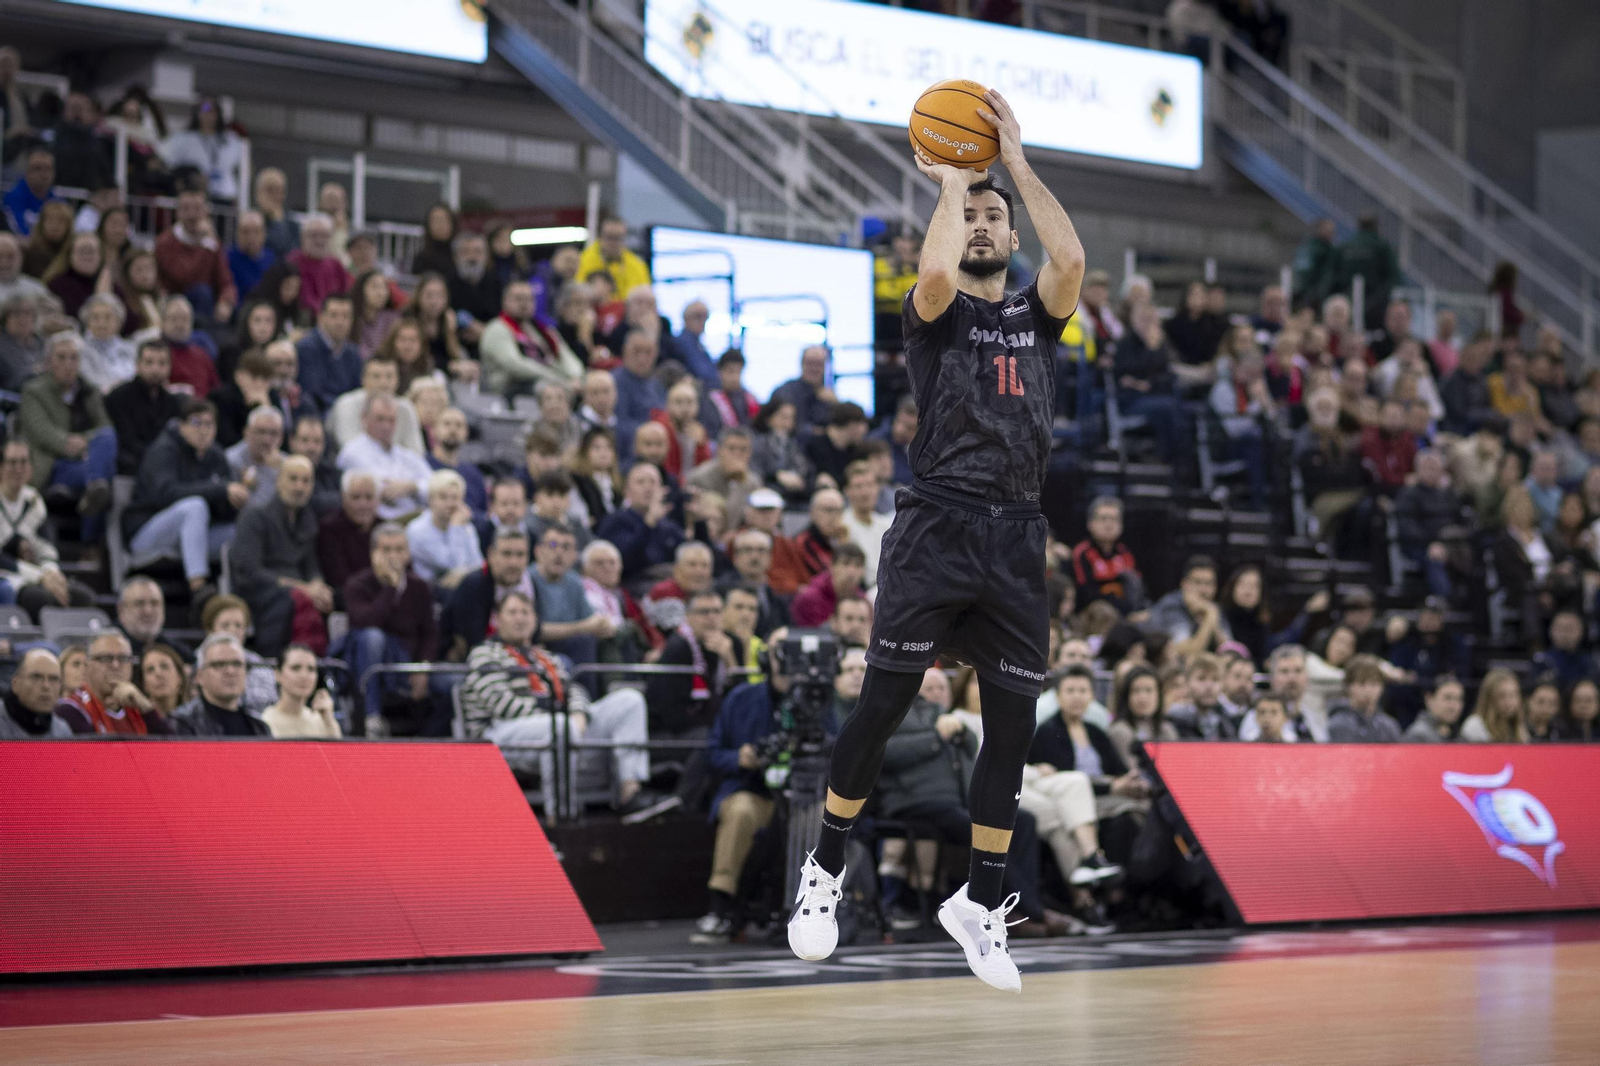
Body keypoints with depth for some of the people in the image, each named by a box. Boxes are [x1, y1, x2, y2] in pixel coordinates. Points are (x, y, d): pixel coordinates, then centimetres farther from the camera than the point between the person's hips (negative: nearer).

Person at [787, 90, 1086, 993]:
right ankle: (827, 870, 14)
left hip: (1016, 539, 3)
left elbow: (1073, 258, -7)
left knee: (1013, 724, 4)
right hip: (937, 528, -3)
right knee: (883, 704, -3)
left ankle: (981, 902, 16)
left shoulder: (1039, 315, 14)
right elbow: (937, 271, -19)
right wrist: (952, 180, -3)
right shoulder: (937, 314, 6)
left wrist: (1016, 160, -3)